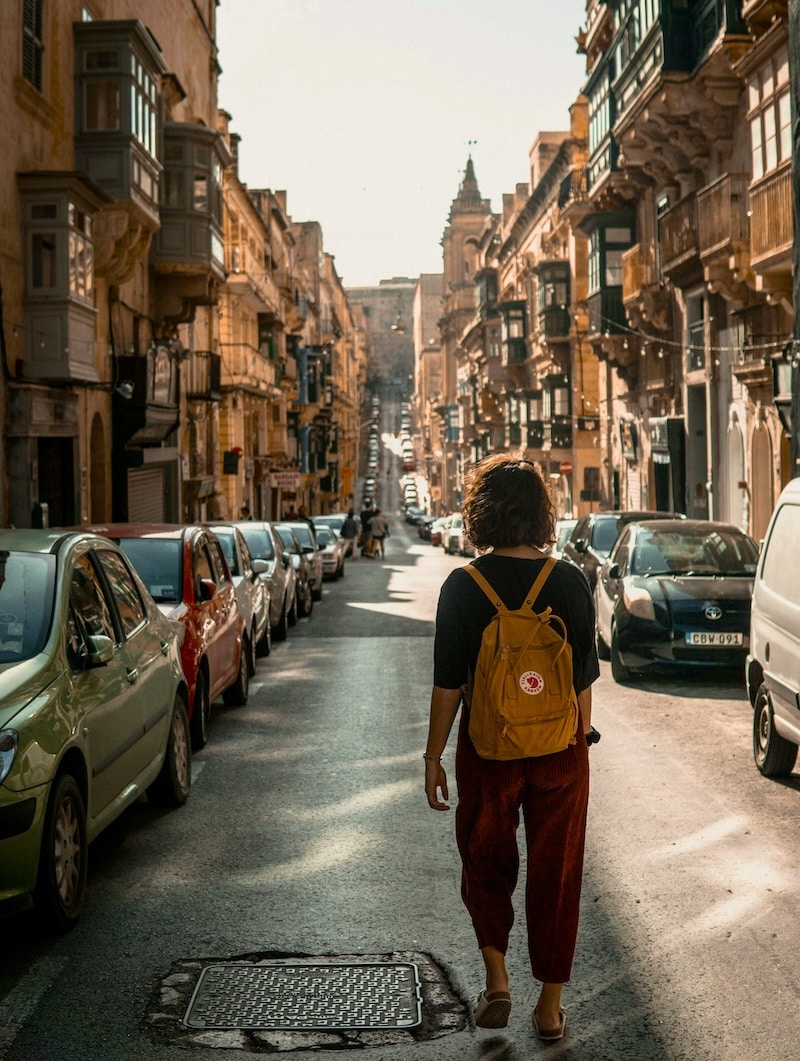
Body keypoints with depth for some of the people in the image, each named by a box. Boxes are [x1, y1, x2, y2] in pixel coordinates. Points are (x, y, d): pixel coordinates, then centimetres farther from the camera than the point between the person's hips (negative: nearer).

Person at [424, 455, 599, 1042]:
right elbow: (585, 675, -1)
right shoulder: (570, 582, -7)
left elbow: (448, 682, -9)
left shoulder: (463, 586, -11)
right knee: (555, 873, 13)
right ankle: (550, 1007, 19)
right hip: (560, 751, 1)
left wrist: (433, 756, 0)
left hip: (487, 750, -1)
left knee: (486, 863, 21)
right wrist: (581, 740, 13)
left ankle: (496, 977, 12)